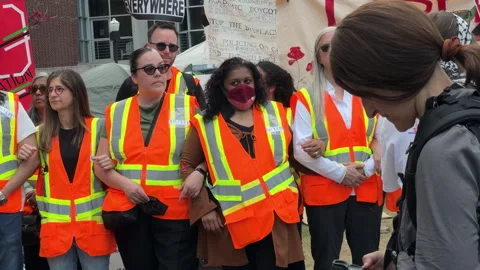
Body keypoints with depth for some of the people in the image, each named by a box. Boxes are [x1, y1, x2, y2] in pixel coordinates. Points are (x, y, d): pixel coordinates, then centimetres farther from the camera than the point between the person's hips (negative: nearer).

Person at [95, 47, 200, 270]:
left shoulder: (187, 107, 3)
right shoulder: (115, 113, 9)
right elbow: (101, 166, 11)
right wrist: (125, 183, -7)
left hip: (176, 213, -2)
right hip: (128, 212, 3)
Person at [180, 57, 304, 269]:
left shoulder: (276, 113, 8)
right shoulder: (205, 124, 1)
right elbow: (188, 165, 4)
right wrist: (205, 207, -4)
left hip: (275, 217, 1)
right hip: (230, 221, -1)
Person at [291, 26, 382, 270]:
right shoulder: (307, 99, 2)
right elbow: (301, 149, -7)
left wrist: (367, 168, -12)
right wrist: (339, 172, -14)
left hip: (367, 190, 2)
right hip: (324, 192, -2)